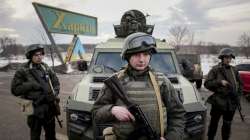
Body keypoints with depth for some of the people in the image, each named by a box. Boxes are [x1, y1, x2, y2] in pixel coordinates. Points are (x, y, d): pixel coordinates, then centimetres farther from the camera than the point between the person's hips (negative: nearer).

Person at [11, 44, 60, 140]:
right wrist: (31, 85, -20)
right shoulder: (23, 71, -7)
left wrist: (54, 94, -6)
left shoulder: (46, 68, 6)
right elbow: (15, 90, -9)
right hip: (34, 109, -4)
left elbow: (56, 83, 11)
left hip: (49, 107, 4)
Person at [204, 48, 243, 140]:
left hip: (232, 102, 4)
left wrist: (238, 93, 6)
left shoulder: (234, 70, 8)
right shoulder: (215, 69, -5)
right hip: (218, 101, -4)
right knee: (214, 123, 8)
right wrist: (220, 82, -20)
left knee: (227, 125, 16)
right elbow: (207, 83, -10)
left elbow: (239, 83, 21)